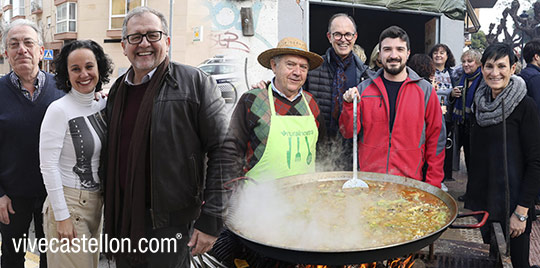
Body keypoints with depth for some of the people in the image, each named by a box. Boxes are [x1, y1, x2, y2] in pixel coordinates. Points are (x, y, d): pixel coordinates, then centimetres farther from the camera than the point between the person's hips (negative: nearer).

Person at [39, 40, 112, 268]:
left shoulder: (101, 106, 4)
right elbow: (48, 166, -17)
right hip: (68, 203, -6)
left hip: (96, 202, 7)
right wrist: (61, 216, -17)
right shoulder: (59, 110, -16)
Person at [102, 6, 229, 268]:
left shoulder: (196, 82, -8)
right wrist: (110, 214, 14)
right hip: (122, 219, 6)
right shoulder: (116, 90, 11)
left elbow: (221, 153, -12)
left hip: (170, 223, -5)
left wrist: (210, 221, -15)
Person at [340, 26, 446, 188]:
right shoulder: (363, 89, 3)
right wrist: (350, 106, -15)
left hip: (410, 181, -1)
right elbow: (349, 132, 3)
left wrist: (433, 184, -2)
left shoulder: (425, 90, 0)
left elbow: (436, 139, 2)